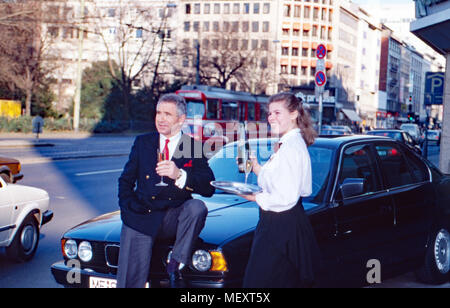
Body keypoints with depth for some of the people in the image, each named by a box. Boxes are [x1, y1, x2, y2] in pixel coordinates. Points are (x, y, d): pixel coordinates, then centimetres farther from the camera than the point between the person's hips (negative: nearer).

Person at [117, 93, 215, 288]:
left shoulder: (194, 147, 6)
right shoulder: (143, 142, 15)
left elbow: (208, 189, -5)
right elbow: (125, 181, 17)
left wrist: (180, 175, -22)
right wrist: (129, 208, -1)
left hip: (174, 218, -1)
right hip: (141, 219, 1)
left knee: (197, 207, -32)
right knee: (130, 280, -8)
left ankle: (176, 265, -20)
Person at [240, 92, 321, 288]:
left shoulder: (292, 147, -17)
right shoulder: (285, 145, 17)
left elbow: (286, 198, -22)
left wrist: (255, 198, -10)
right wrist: (257, 168, 11)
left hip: (283, 226, -10)